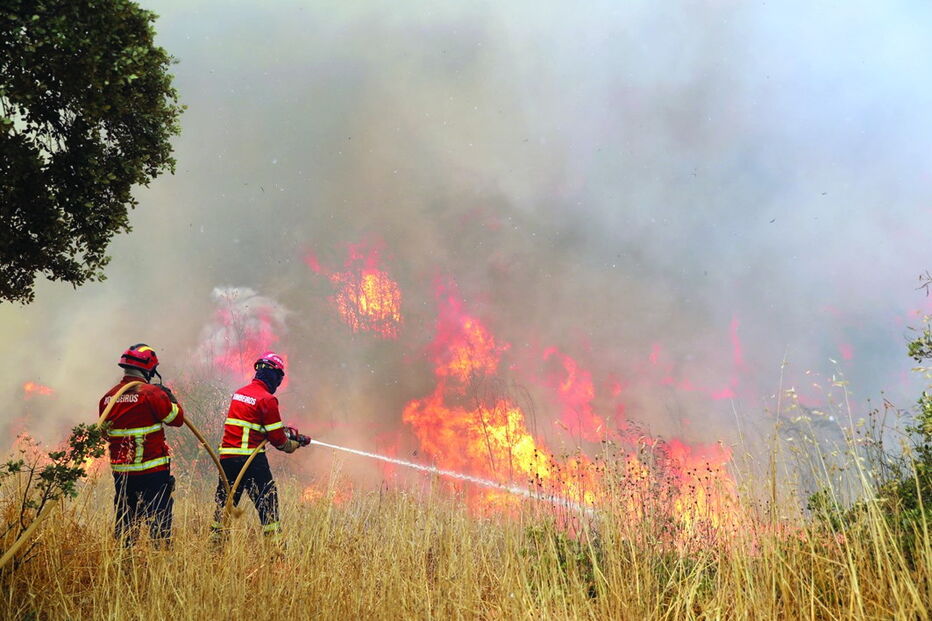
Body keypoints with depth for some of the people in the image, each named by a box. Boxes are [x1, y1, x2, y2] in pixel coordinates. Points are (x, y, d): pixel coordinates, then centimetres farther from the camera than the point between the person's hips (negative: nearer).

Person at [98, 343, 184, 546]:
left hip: (121, 469, 6)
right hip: (152, 470, -5)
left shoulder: (108, 398, 5)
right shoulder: (152, 393, -14)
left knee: (124, 519, 13)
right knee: (159, 517, 0)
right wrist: (170, 397, 9)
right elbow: (176, 418, -5)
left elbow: (105, 432, 16)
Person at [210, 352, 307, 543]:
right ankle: (274, 541, 0)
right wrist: (296, 442, 11)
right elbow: (278, 439, -8)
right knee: (267, 501, 1)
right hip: (250, 459, -7)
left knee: (225, 499, 14)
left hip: (226, 455, 7)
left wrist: (284, 429, 19)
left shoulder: (239, 393, 13)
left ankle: (216, 539, 17)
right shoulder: (267, 399, -10)